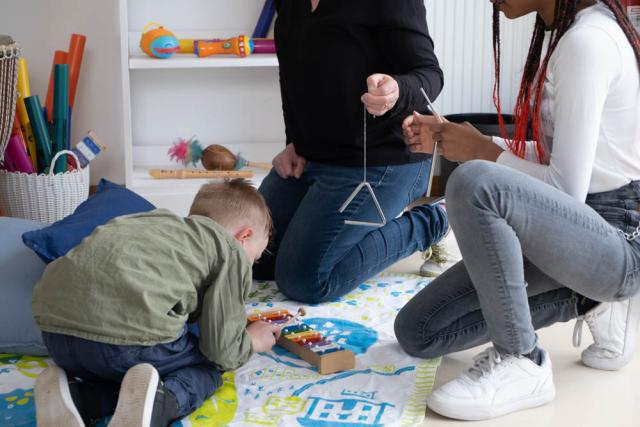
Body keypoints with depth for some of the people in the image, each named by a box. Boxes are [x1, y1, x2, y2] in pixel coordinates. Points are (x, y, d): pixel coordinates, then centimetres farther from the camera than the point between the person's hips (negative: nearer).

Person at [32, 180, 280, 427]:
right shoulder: (233, 252, 14)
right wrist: (251, 342, 30)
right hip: (127, 330, -6)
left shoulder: (169, 224, 33)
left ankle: (74, 396, 3)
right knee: (208, 367, 21)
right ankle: (159, 402, -10)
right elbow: (222, 350, 10)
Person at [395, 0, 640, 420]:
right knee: (418, 332, 5)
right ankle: (594, 302, 11)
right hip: (572, 229, 10)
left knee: (475, 183, -37)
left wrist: (485, 152, -7)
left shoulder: (587, 40, -19)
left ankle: (520, 363, -20)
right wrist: (448, 137, 5)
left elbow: (568, 187, -20)